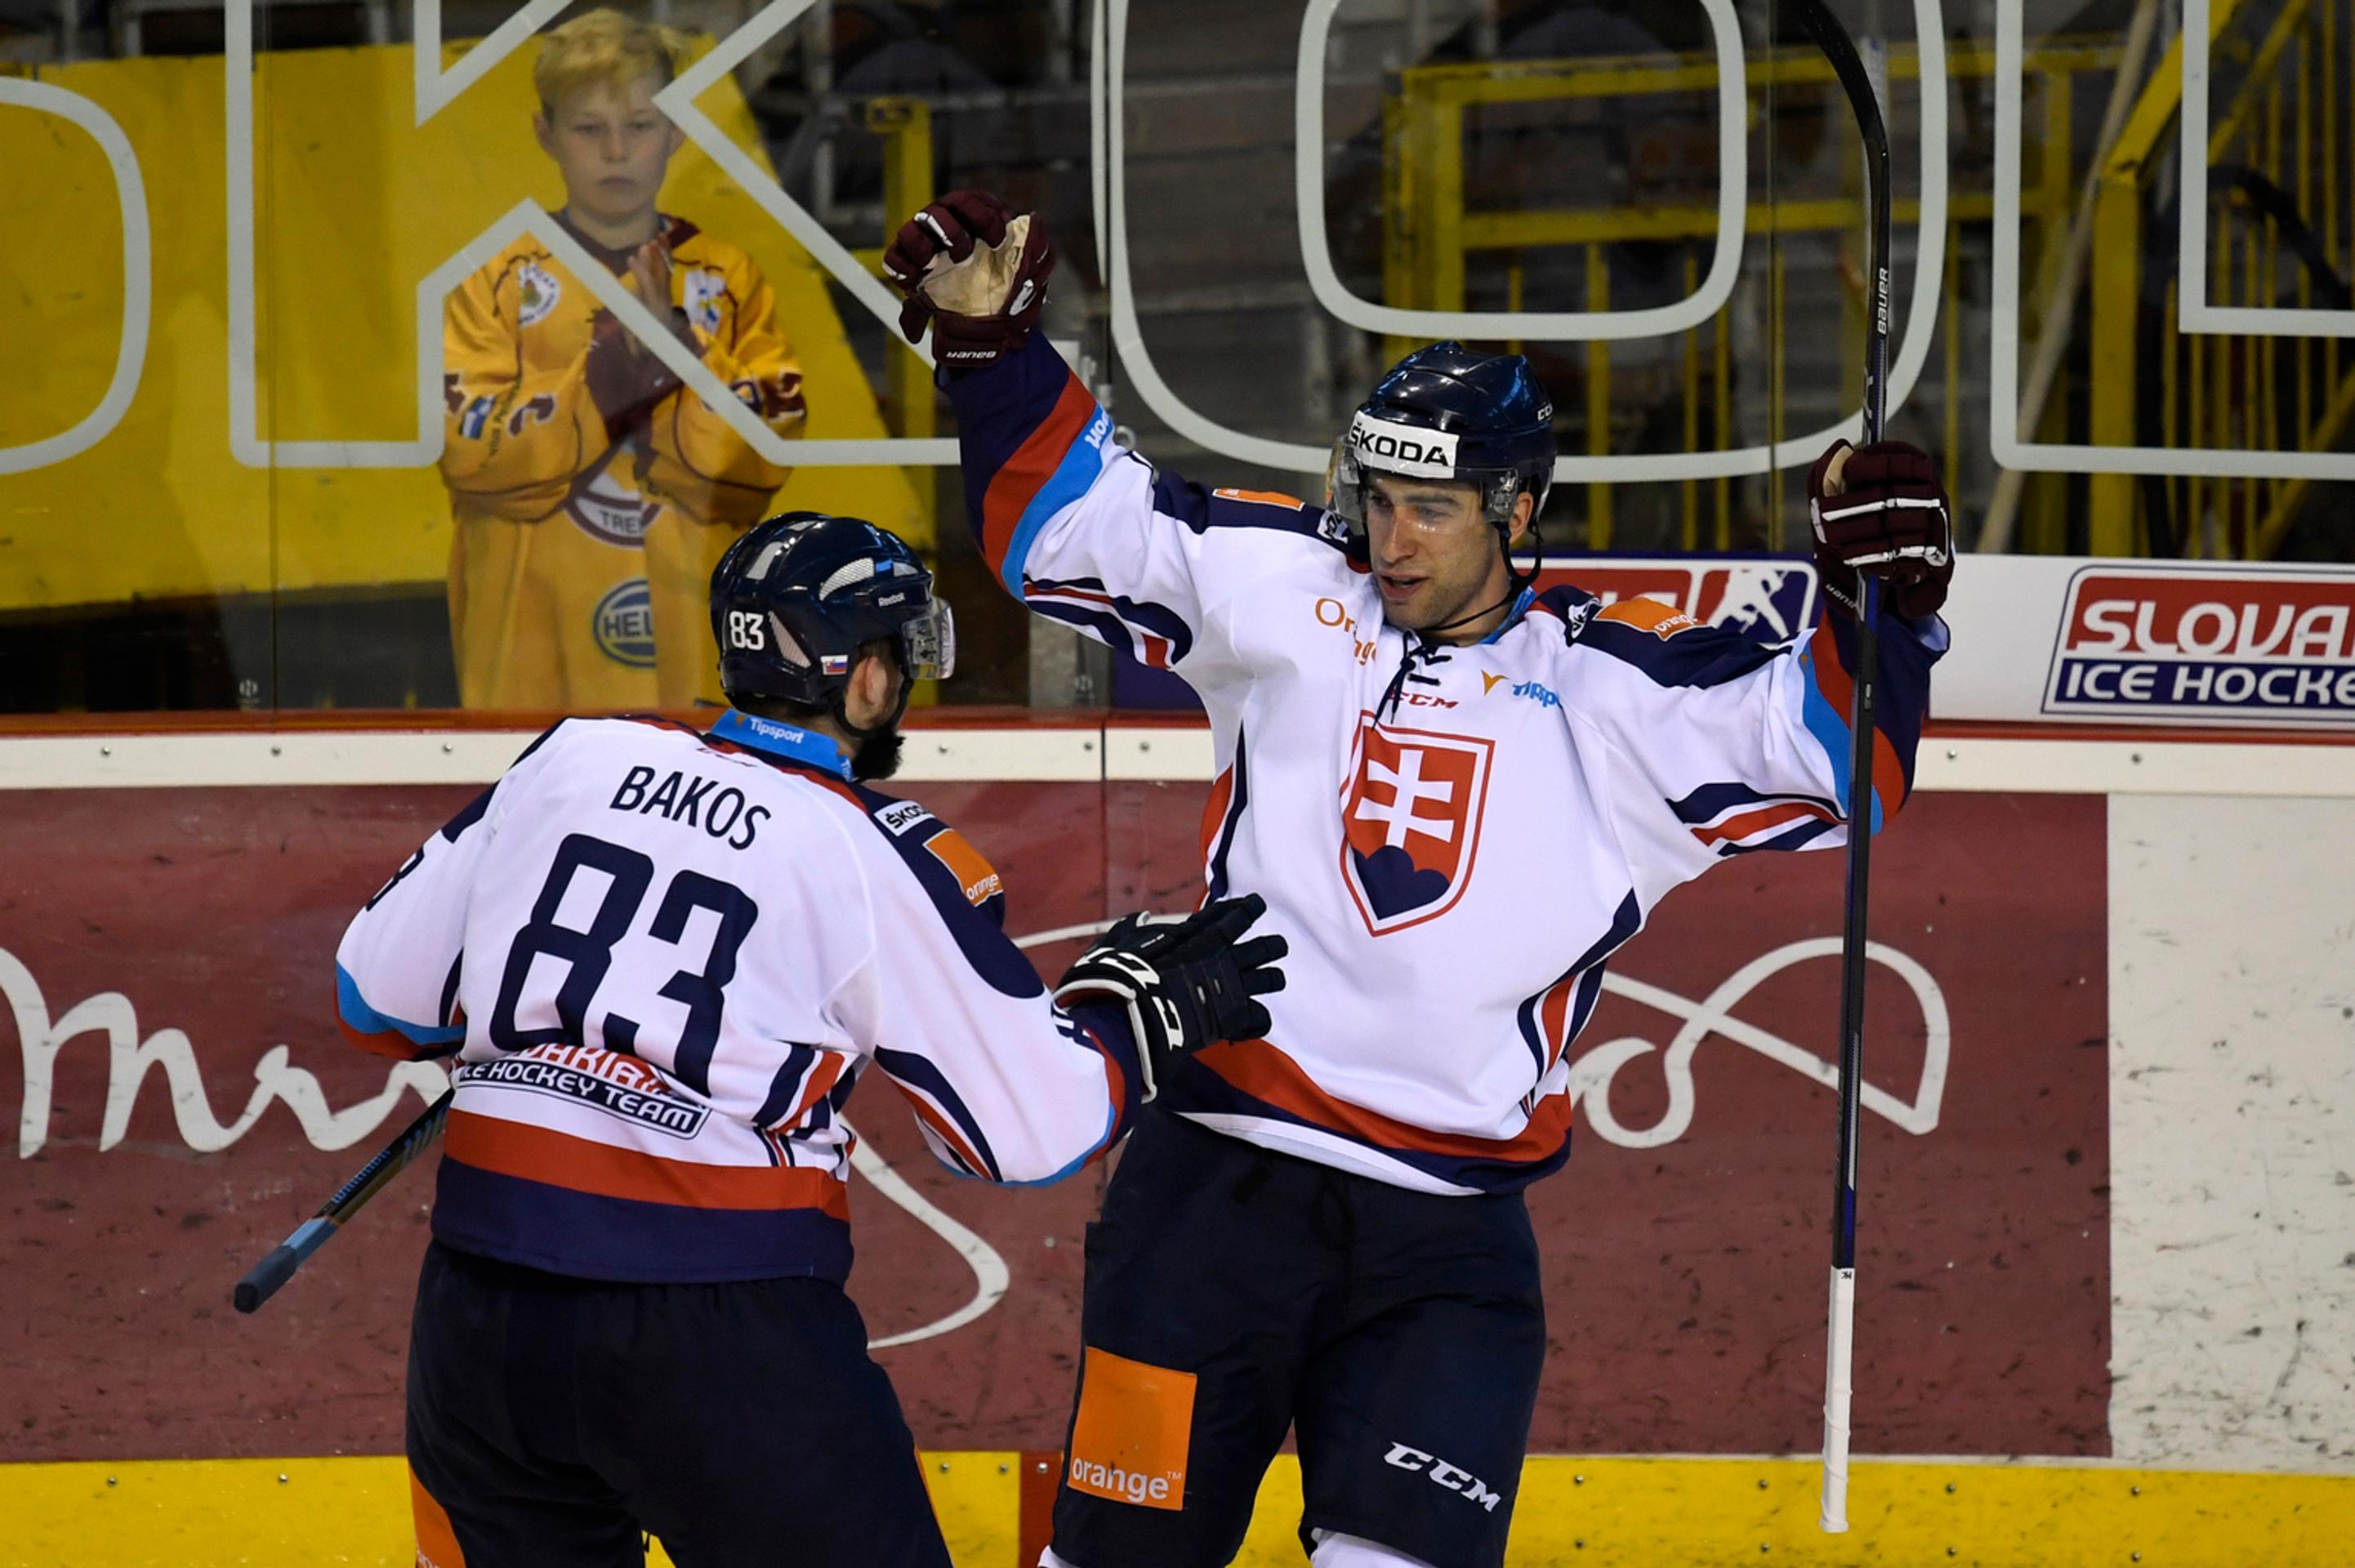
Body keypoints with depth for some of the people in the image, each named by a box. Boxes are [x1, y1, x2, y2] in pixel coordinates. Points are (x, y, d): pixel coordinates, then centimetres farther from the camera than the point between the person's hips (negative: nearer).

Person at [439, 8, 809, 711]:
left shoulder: (729, 281, 8)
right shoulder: (498, 285, 4)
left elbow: (759, 464, -2)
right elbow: (469, 451, -8)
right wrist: (598, 381, -19)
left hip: (687, 637, 1)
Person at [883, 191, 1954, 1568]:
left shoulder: (1617, 690, 4)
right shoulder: (1282, 593, 7)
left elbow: (1835, 763, 1)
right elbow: (1066, 518, 13)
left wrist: (1882, 602, -14)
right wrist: (994, 345, 3)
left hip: (1451, 1236, -1)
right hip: (1217, 1188, 1)